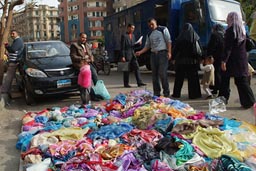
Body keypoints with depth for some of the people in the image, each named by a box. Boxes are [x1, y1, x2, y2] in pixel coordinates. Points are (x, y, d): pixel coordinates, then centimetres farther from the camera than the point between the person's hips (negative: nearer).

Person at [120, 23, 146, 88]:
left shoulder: (133, 35, 15)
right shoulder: (124, 36, -8)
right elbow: (122, 47, -12)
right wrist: (122, 56, -16)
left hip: (132, 54, 7)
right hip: (127, 55, -7)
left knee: (136, 68, 0)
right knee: (126, 70, 0)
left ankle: (139, 82, 1)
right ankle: (126, 84, 10)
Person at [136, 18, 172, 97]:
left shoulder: (163, 29, 4)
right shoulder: (149, 34, 19)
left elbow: (169, 41, -2)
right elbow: (147, 46, 17)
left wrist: (169, 52, -12)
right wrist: (140, 52, 0)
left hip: (162, 53, -6)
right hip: (153, 54, 6)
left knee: (162, 73, -13)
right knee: (154, 74, 5)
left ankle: (166, 93, -4)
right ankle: (156, 93, 13)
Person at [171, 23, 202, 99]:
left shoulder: (180, 37, -2)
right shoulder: (195, 36, -2)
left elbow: (176, 49, 0)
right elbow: (199, 49, -4)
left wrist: (174, 58, 8)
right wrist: (199, 58, 2)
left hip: (181, 60, 1)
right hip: (192, 61, -1)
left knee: (179, 77, 10)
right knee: (192, 78, 5)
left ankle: (176, 93, 15)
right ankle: (193, 94, 5)